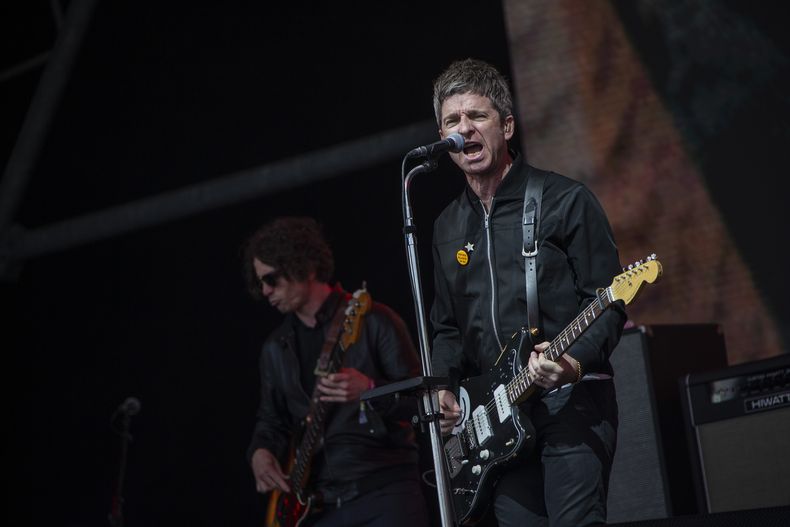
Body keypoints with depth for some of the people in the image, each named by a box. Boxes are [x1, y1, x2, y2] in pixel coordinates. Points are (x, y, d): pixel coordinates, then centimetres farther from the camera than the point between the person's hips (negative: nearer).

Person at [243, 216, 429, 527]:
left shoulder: (373, 320, -3)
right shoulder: (276, 348, 14)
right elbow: (271, 418, 23)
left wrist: (370, 389, -22)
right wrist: (259, 452, 2)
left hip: (386, 488, -5)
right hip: (316, 500, 5)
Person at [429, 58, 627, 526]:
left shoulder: (565, 200, -2)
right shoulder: (448, 227, 16)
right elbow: (447, 327, 23)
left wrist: (575, 361, -22)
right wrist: (442, 385, 5)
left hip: (572, 403, -6)